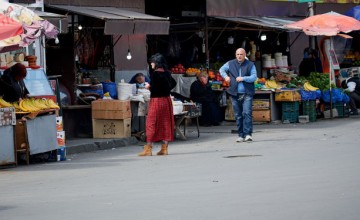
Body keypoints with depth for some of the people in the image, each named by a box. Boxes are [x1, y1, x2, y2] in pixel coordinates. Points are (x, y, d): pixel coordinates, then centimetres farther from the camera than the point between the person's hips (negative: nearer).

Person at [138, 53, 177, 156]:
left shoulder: (155, 73, -16)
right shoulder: (166, 73, 7)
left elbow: (154, 88, -20)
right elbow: (173, 83, 21)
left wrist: (149, 87, -1)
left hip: (157, 100, -7)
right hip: (166, 100, 7)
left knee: (151, 123, -2)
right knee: (166, 123, 9)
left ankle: (148, 149, -3)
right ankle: (164, 148, 11)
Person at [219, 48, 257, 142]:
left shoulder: (250, 65, 4)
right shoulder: (230, 63, 11)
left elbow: (254, 77, -3)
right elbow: (221, 69, 24)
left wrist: (243, 78, -16)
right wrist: (225, 76, 4)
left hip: (247, 94, -3)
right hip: (235, 94, 3)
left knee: (247, 113, -15)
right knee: (238, 115, 6)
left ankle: (248, 134, -15)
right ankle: (241, 135, 12)